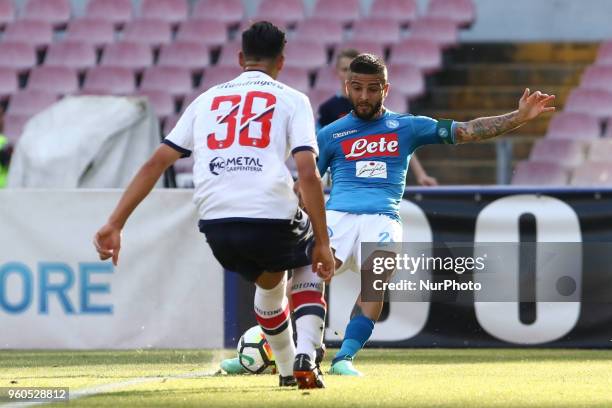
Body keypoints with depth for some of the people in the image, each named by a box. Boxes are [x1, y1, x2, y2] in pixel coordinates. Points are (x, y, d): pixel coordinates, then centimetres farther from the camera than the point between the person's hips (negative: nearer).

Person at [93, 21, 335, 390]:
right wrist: (323, 244, -2)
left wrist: (115, 224, 10)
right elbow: (308, 173, -4)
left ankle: (288, 369, 34)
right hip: (272, 217, -3)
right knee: (310, 262, 29)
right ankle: (306, 357, 11)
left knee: (269, 280, 34)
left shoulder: (208, 100, 21)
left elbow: (156, 163, 13)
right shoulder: (292, 100, 11)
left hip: (216, 226, 3)